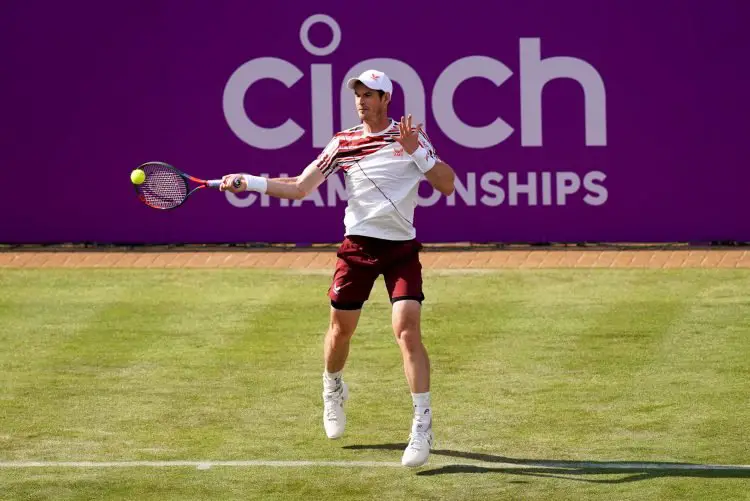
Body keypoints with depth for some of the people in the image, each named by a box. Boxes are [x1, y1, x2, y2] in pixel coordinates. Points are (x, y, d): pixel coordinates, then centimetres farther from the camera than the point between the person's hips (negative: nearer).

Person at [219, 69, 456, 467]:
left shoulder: (410, 137, -1)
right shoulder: (343, 143, 6)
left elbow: (447, 185, -6)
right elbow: (299, 188, 8)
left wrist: (416, 151, -18)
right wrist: (248, 182, -2)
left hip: (401, 248, -3)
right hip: (357, 244, 3)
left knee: (407, 330, -16)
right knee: (340, 328, 13)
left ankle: (423, 426, -15)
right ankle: (333, 391, 44)